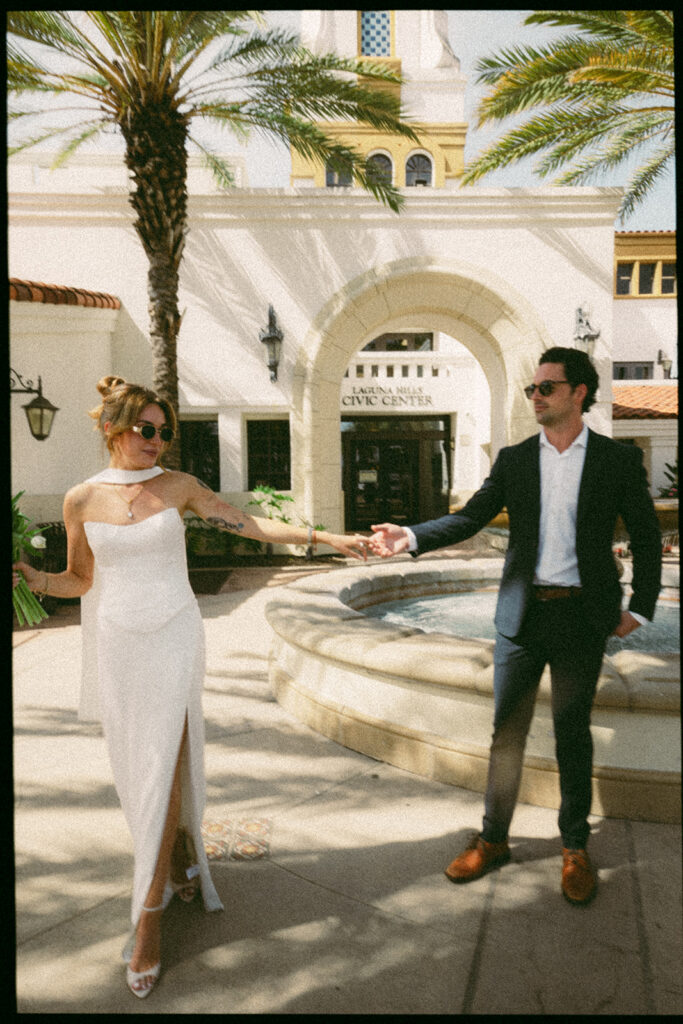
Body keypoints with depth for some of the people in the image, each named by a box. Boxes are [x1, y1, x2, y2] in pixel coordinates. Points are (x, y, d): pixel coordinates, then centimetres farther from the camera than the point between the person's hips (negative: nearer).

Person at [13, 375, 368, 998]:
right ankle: (181, 858, 38)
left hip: (174, 639, -1)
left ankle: (149, 914, 10)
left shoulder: (179, 487, -2)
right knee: (134, 764, 11)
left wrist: (326, 538, -6)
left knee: (165, 766, -3)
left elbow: (254, 527, -1)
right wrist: (33, 578, -12)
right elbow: (80, 580, 8)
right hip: (117, 644, 2)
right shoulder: (82, 501, 0)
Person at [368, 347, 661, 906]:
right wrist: (411, 537, -19)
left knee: (573, 733, 11)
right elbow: (471, 517, -3)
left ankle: (576, 848, 29)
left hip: (582, 616, -1)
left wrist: (639, 608, 1)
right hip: (522, 614, 2)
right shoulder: (514, 459, 5)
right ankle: (493, 839, 25)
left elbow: (647, 536, 5)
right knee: (507, 731, 9)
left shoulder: (619, 459, 0)